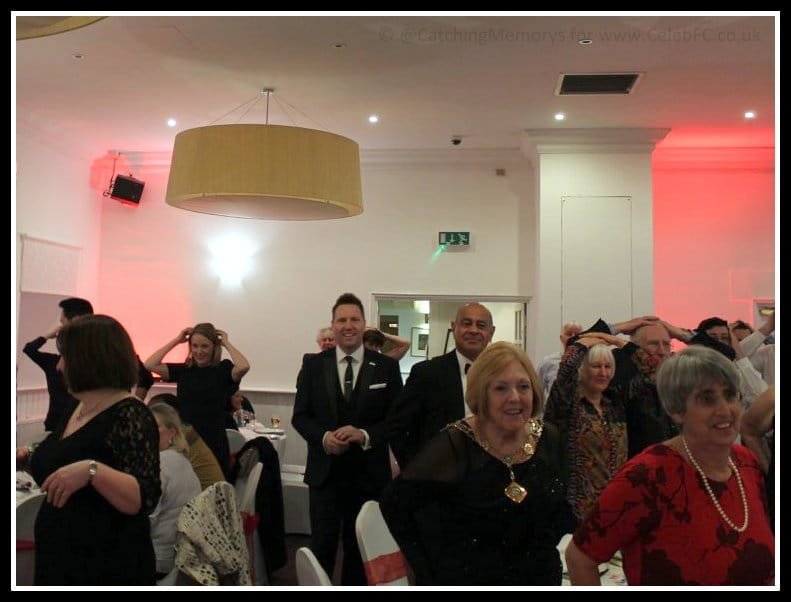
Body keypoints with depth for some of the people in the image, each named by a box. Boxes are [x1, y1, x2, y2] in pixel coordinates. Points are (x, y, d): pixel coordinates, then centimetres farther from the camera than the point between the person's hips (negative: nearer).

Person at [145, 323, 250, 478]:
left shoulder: (223, 369, -4)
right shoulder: (183, 370, 4)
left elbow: (243, 366, -26)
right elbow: (150, 365, -6)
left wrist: (226, 343, -11)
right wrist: (176, 341, -3)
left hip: (214, 445, -3)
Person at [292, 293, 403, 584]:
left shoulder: (386, 367, -2)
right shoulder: (313, 364, 2)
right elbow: (300, 416, 3)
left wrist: (364, 435, -19)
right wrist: (324, 437, -16)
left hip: (369, 474, 0)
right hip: (325, 472, 0)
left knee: (360, 549, 14)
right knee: (322, 547, 5)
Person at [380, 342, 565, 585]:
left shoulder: (549, 439, -6)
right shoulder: (454, 445, -21)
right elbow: (394, 504, -17)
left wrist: (546, 552, 1)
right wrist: (429, 573, -15)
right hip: (464, 579, -5)